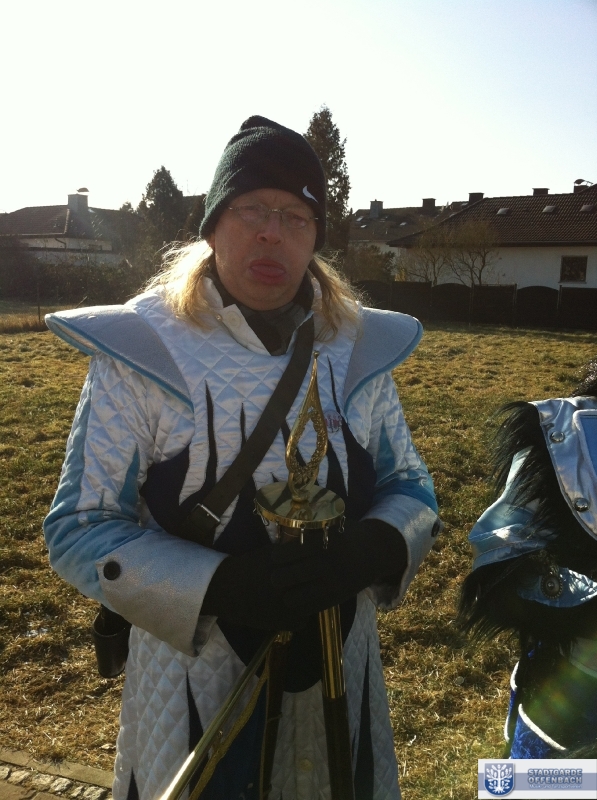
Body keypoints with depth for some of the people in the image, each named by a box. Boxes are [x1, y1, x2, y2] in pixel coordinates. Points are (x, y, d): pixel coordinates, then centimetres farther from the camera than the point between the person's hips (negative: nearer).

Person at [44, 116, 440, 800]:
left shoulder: (359, 349, -3)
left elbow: (411, 490, 4)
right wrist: (223, 586, -24)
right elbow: (79, 529, -11)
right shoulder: (137, 350, -12)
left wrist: (369, 551, -18)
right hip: (193, 680, -2)